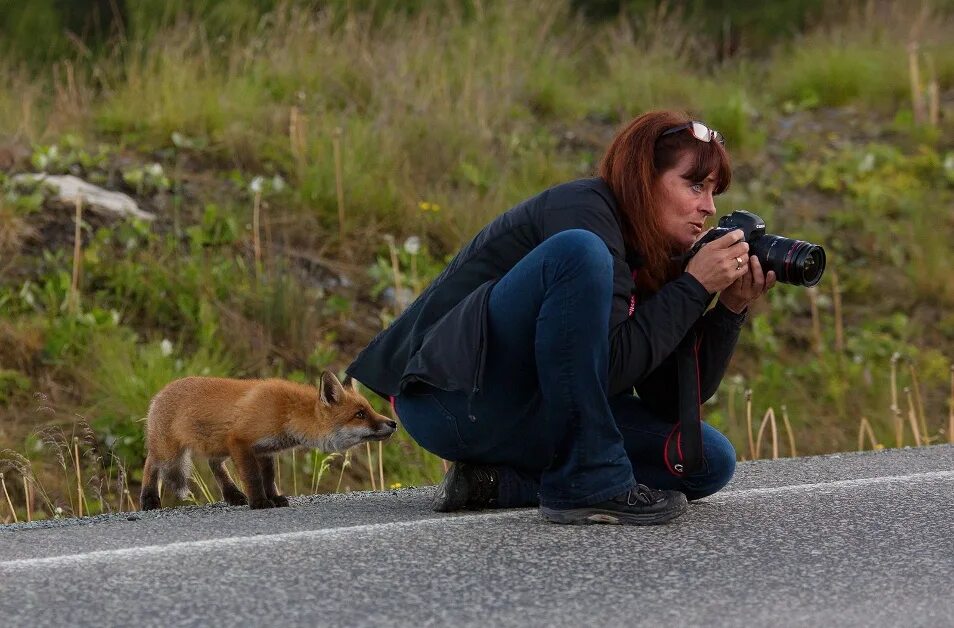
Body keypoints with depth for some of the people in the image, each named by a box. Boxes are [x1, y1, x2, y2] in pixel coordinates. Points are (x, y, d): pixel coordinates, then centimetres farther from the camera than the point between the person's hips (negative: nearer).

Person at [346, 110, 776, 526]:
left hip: (529, 413, 9)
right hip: (452, 396, -9)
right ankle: (588, 481, -25)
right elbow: (609, 365, -23)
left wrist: (732, 308, -1)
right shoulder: (584, 209, -13)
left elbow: (672, 402, 7)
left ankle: (500, 482, -3)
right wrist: (693, 287, -17)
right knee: (578, 252, -29)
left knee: (708, 461, -1)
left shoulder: (650, 258, 11)